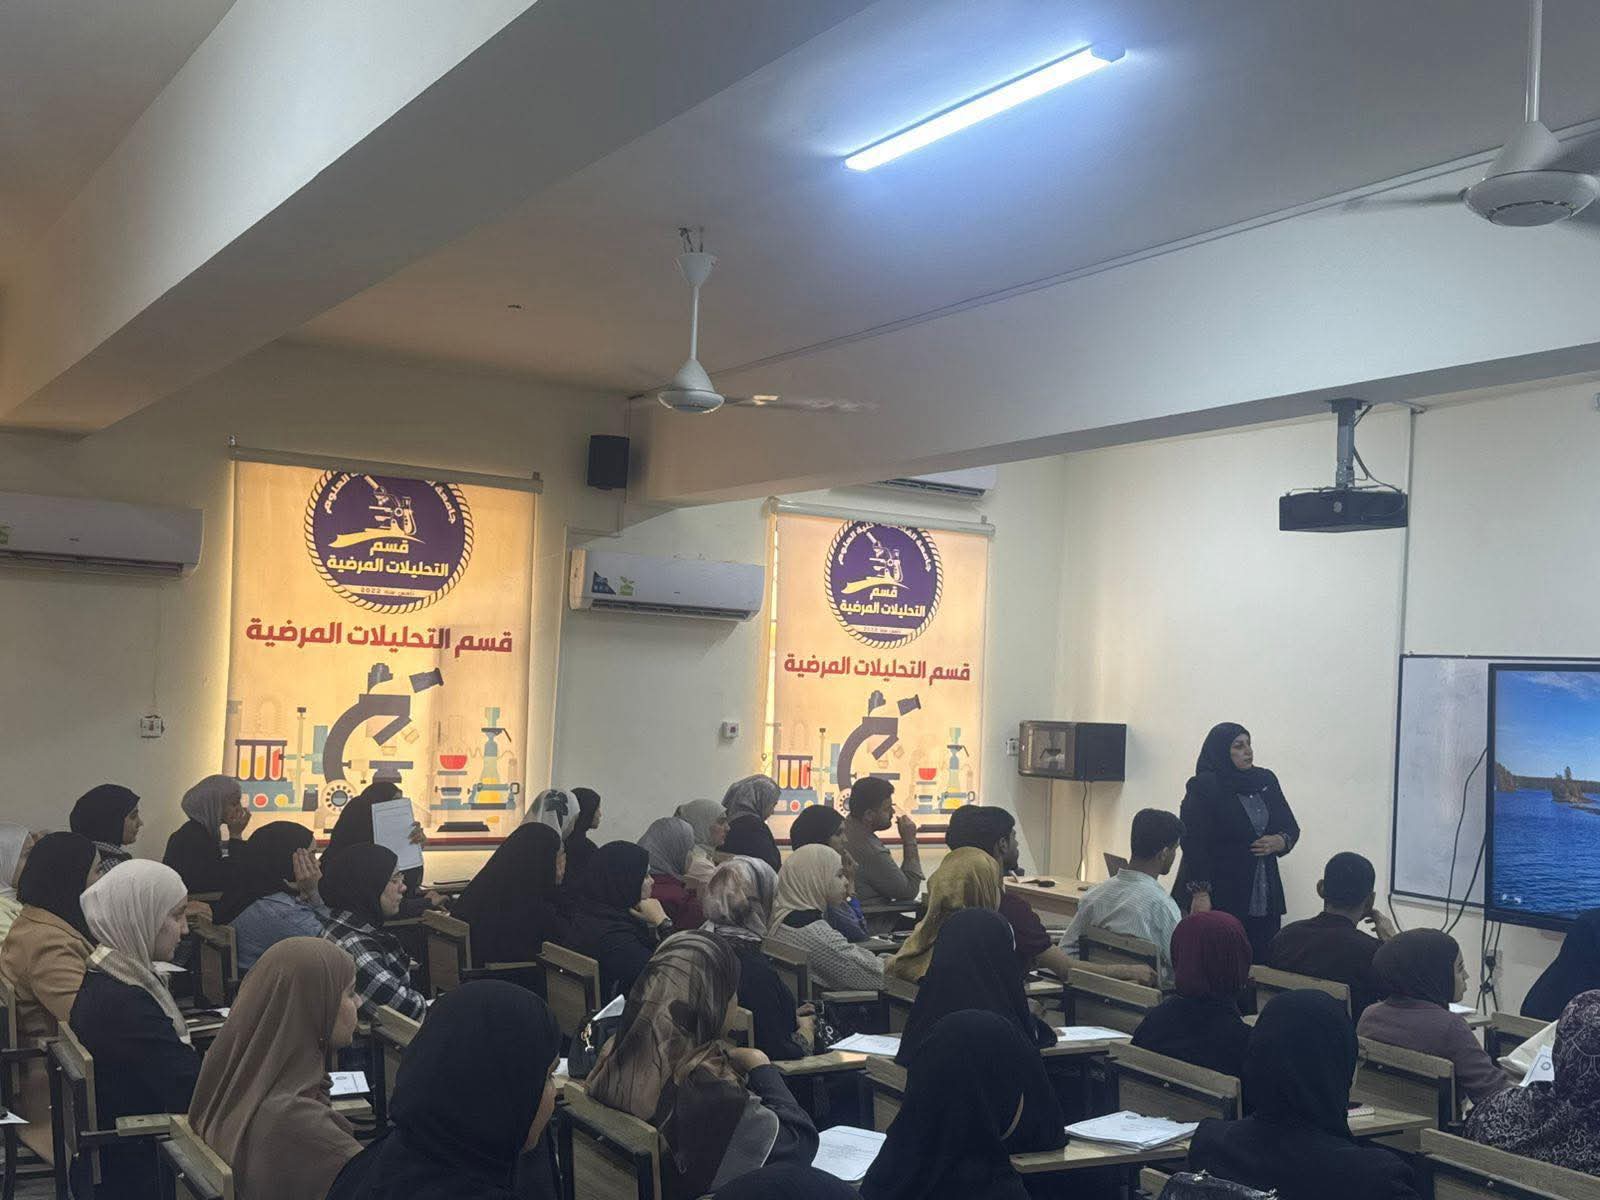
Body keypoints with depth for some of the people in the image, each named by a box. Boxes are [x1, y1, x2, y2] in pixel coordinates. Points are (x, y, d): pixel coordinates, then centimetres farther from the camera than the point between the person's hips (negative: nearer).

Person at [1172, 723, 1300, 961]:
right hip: (1219, 898, -5)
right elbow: (1193, 843, -11)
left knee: (1262, 964, 2)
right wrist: (1200, 893, -17)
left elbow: (1291, 826, 19)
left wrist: (1280, 841, -4)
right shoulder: (1203, 788, -6)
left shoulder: (1266, 781, 11)